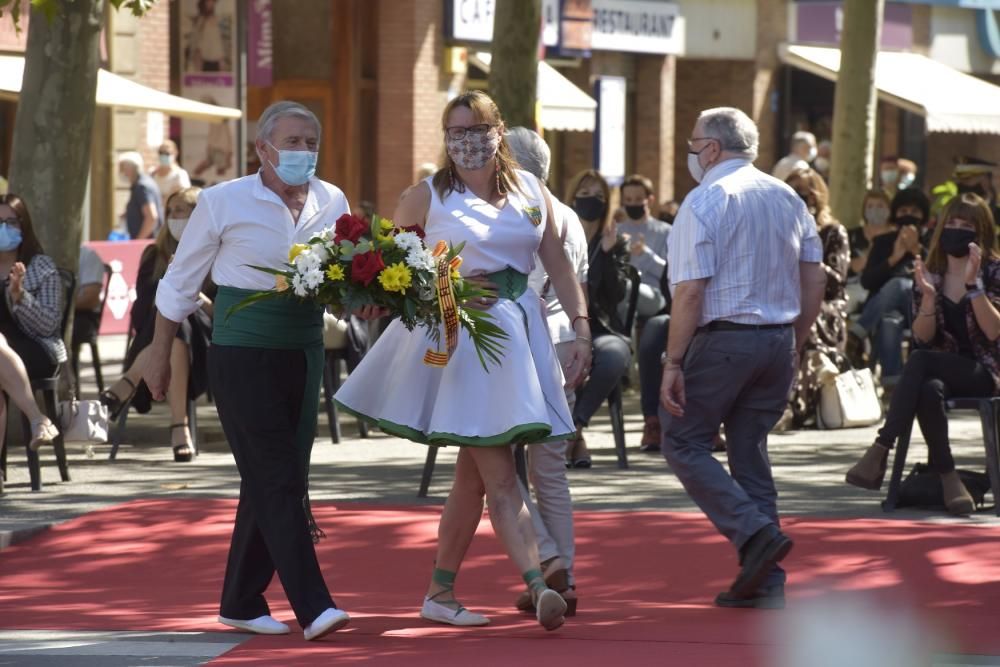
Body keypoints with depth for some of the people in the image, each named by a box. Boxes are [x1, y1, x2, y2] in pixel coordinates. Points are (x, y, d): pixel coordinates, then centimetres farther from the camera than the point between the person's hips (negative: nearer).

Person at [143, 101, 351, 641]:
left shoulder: (332, 203, 6)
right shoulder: (224, 202, -5)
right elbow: (180, 283, 3)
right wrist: (160, 354, 6)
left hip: (304, 351, 5)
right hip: (243, 349, -5)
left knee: (273, 483, 9)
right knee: (277, 480, -11)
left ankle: (241, 602, 20)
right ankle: (312, 606, -15)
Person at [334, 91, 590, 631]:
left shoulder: (531, 192, 10)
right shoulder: (426, 197, -1)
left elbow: (558, 264, 10)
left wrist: (581, 329, 1)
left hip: (516, 331, 5)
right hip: (458, 337, -5)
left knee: (473, 474, 9)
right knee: (499, 476, -11)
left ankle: (440, 593, 17)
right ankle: (537, 586, -20)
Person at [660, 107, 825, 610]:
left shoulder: (705, 201, -10)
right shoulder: (787, 198, 12)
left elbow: (691, 291, -16)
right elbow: (814, 282, 12)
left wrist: (673, 362, -15)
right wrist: (794, 345, 18)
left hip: (721, 338, -7)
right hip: (778, 341, 7)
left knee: (684, 444, 3)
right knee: (750, 451, 12)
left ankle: (756, 532, -15)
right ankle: (763, 582, 8)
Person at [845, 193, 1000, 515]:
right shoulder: (930, 274, 8)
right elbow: (923, 337, 0)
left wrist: (972, 285, -21)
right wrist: (928, 296, -16)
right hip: (941, 371, 3)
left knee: (920, 360, -35)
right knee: (929, 391, -37)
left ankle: (880, 450, -36)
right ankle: (947, 478, -30)